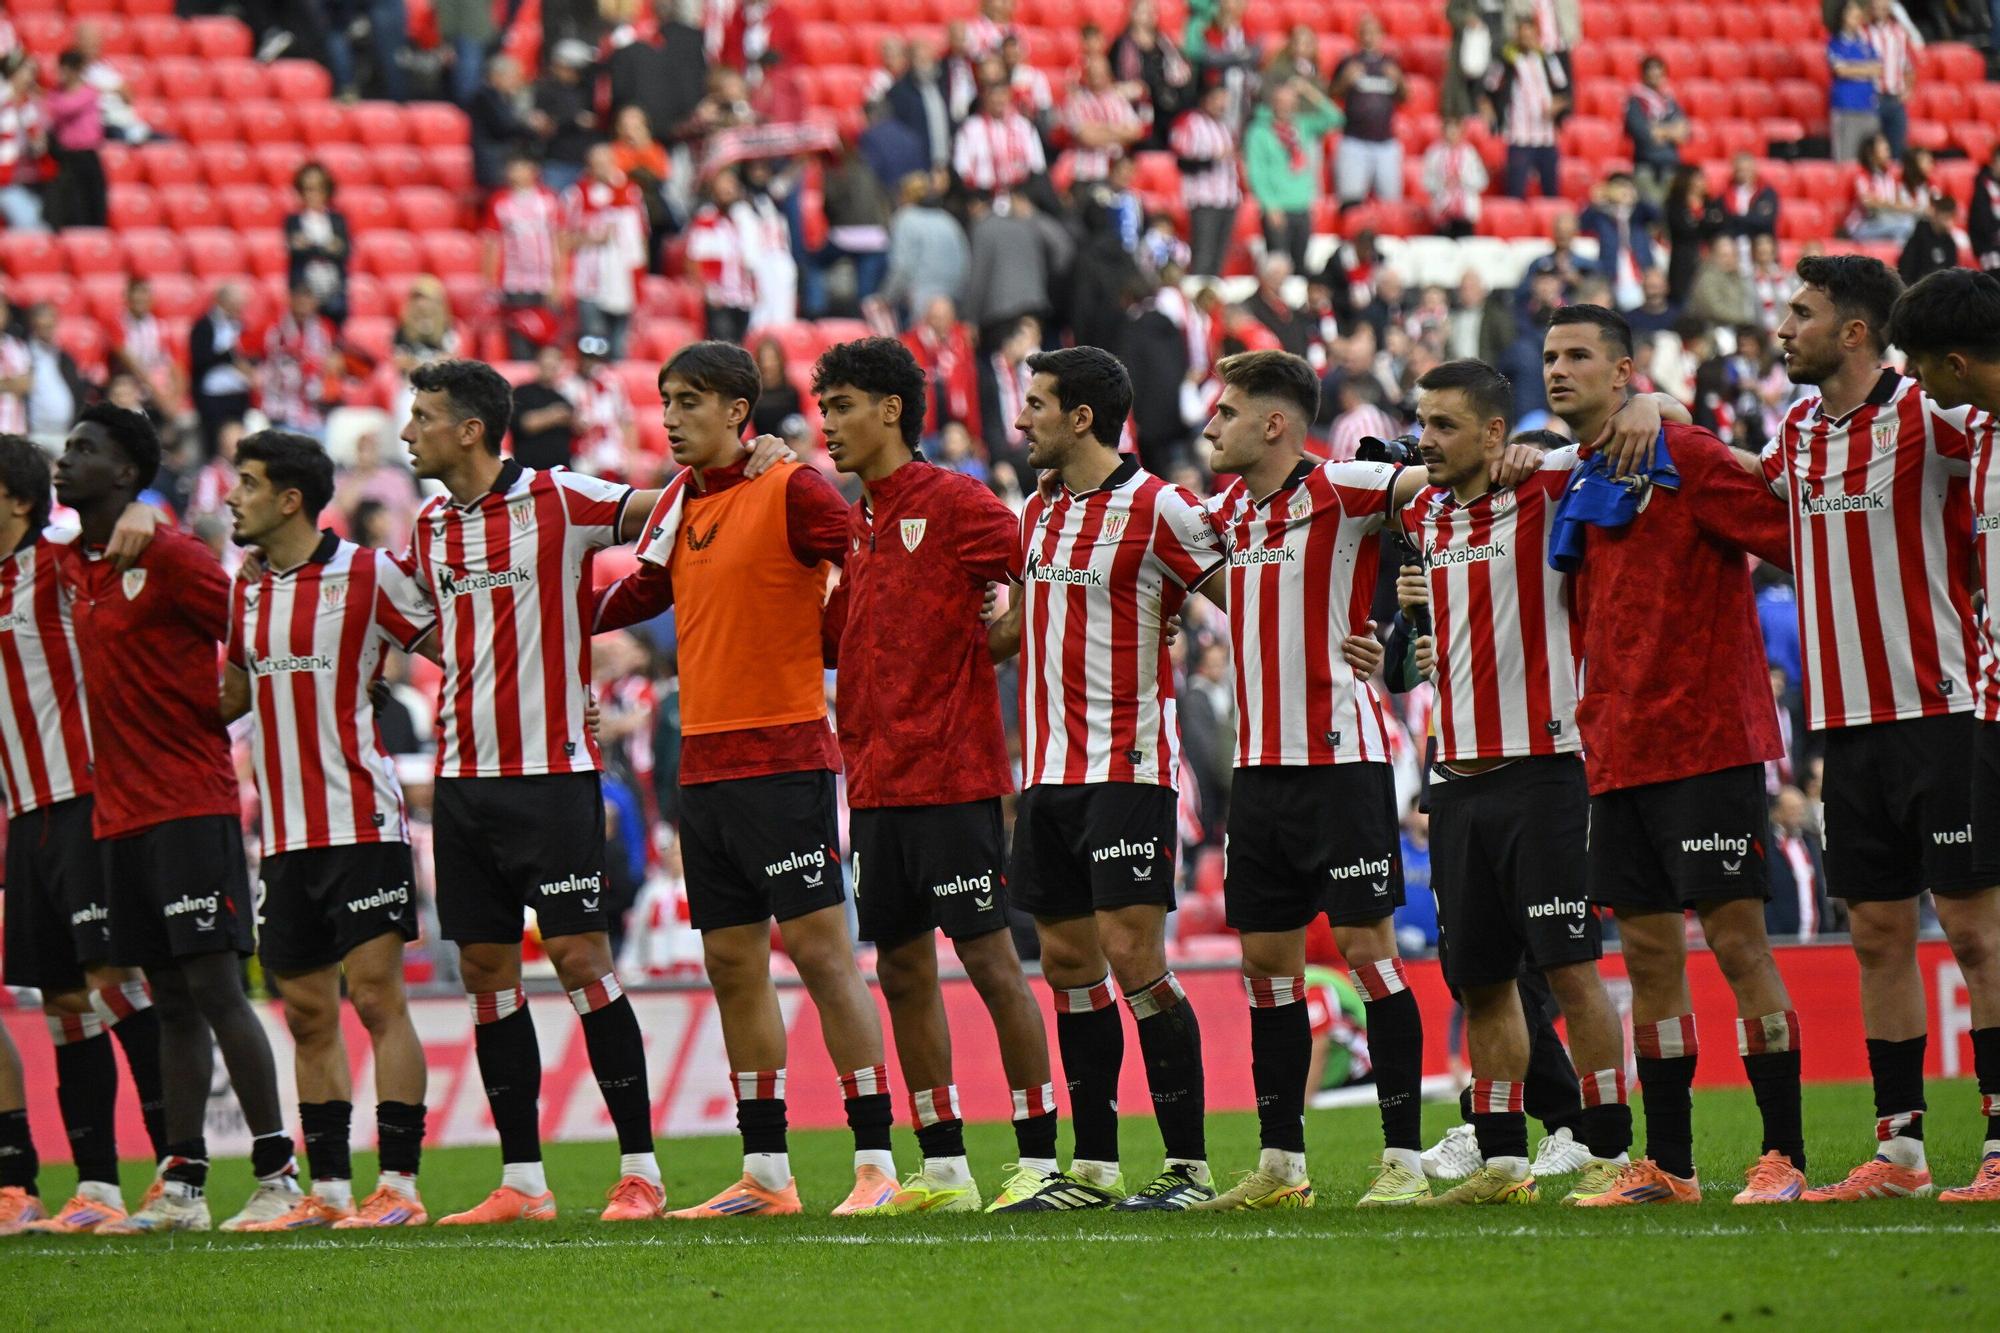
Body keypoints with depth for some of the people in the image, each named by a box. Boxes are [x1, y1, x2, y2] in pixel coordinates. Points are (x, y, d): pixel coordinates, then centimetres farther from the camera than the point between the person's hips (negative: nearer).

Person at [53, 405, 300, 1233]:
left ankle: (276, 1174, -7)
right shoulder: (72, 569, 13)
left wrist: (220, 711, -8)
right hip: (119, 814, 8)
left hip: (190, 805, -8)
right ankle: (181, 1186, 9)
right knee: (170, 1001, 8)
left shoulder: (170, 558, -10)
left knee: (213, 986, -10)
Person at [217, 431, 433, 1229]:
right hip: (284, 835, 7)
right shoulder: (247, 593, 14)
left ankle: (398, 1185, -8)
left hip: (361, 825, -7)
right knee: (308, 1014, 7)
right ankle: (327, 1190, 11)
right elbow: (232, 695, 26)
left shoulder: (369, 575, -6)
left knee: (377, 998, -9)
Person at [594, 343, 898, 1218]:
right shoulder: (677, 503, 14)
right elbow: (643, 592, 28)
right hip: (703, 762, 8)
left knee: (818, 947, -9)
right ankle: (765, 1173, 13)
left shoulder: (790, 490, -9)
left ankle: (875, 1161, -8)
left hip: (783, 753, -8)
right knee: (732, 963, 8)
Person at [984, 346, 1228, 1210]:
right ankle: (1092, 1169, 12)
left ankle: (1188, 1165, -8)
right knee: (1068, 961, 7)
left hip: (1128, 768, -8)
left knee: (1131, 954, -12)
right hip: (1048, 772, 8)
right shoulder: (1038, 514, 14)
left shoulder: (1156, 509, -10)